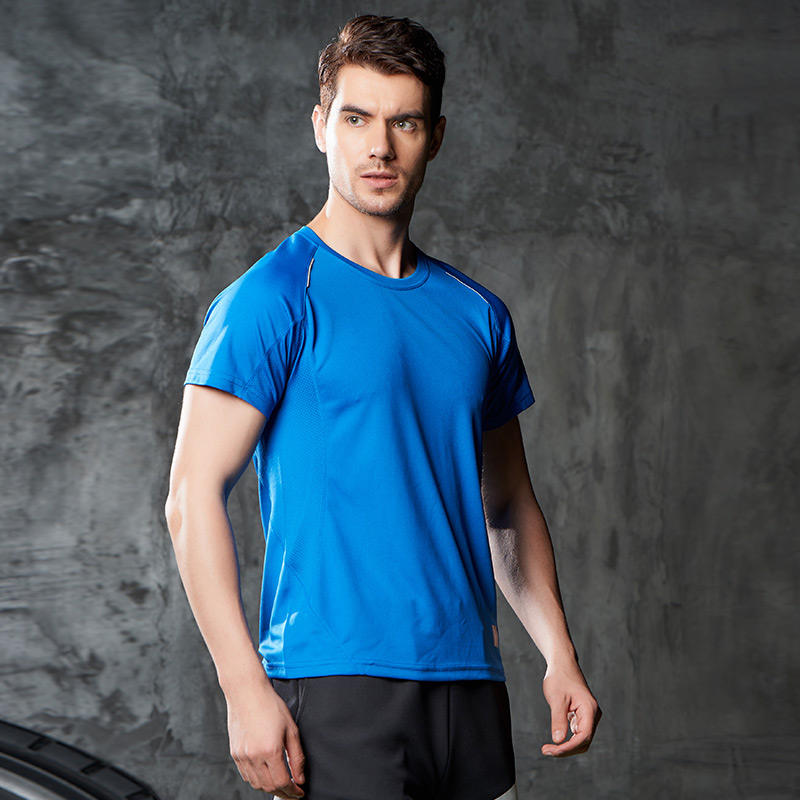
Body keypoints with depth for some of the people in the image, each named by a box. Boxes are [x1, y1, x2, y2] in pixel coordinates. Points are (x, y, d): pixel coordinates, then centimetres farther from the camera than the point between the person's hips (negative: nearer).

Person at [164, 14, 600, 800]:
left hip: (470, 682, 6)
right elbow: (193, 498, -10)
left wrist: (560, 656, 8)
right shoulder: (274, 299, -5)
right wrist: (246, 690, -17)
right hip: (334, 677, -6)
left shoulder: (476, 314, 12)